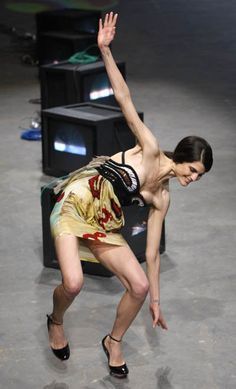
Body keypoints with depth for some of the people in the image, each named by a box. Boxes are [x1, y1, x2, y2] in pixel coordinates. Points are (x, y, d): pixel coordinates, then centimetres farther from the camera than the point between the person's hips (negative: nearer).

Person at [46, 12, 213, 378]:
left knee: (139, 285, -7)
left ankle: (114, 342, 20)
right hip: (74, 203, -6)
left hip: (104, 225, 6)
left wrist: (155, 301, 11)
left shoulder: (161, 199, 5)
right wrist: (105, 50, -23)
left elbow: (152, 252, 11)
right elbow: (124, 99, -14)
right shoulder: (150, 149, -8)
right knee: (73, 283, -23)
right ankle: (56, 321, 13)